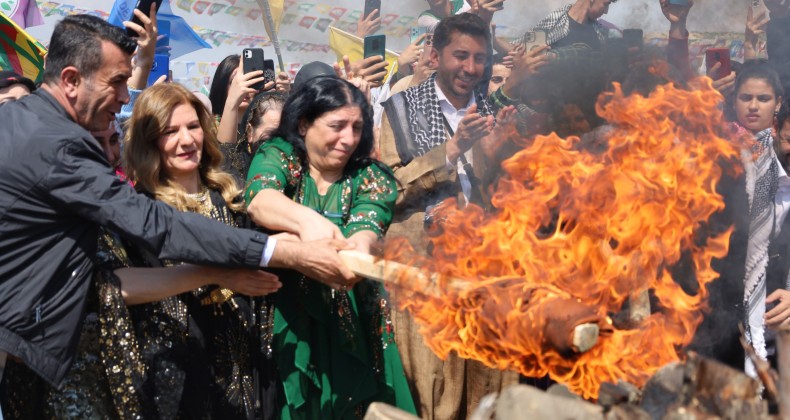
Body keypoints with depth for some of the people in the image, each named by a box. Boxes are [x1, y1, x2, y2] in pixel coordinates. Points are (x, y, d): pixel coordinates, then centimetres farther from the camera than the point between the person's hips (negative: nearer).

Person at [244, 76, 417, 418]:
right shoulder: (277, 155, -3)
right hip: (284, 326, -1)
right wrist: (306, 220, -46)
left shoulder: (372, 177, -1)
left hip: (352, 330, 1)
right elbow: (259, 199, -25)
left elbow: (365, 231, -20)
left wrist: (359, 248, -45)